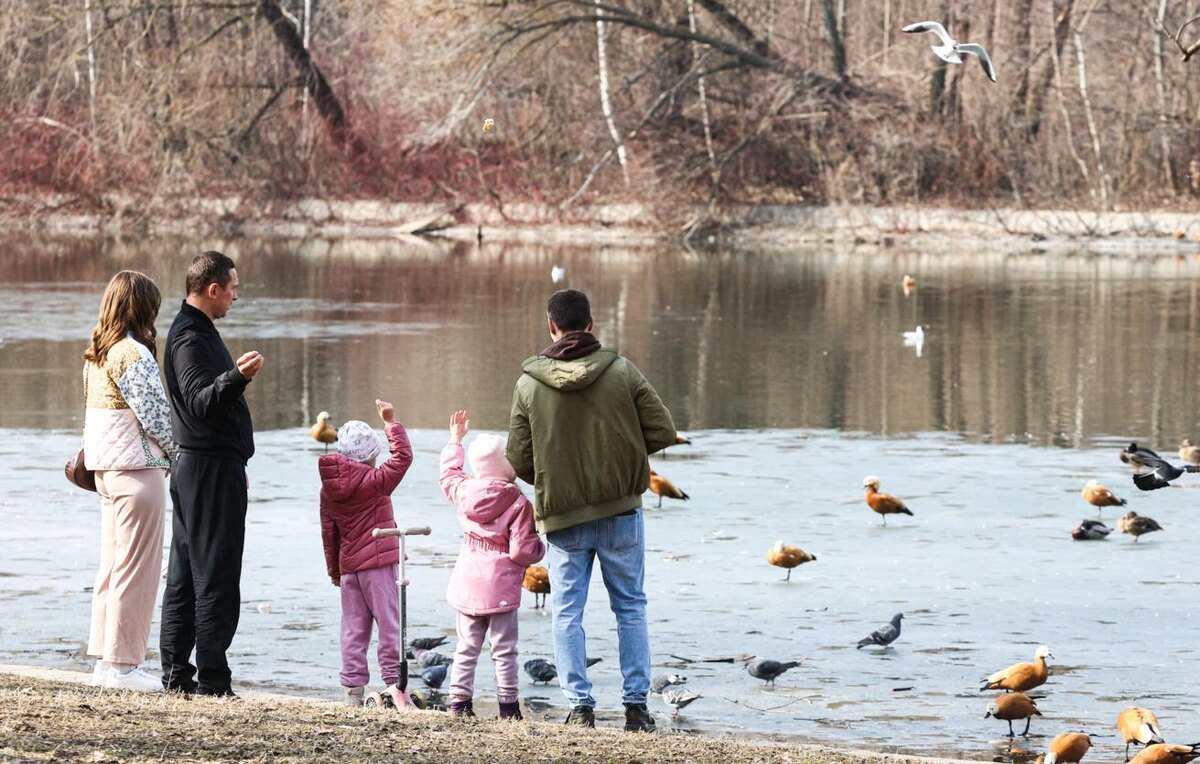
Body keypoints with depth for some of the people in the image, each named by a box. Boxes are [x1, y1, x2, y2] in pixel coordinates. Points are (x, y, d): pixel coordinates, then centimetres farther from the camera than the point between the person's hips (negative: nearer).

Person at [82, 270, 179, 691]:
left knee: (113, 564, 15)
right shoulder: (133, 354, -16)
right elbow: (154, 413, -17)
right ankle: (123, 665, -2)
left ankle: (105, 660, 18)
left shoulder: (96, 355, 12)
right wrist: (178, 455, -4)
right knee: (136, 569, -4)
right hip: (137, 467, -9)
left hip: (106, 467, 9)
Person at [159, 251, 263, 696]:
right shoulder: (191, 338, -16)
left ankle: (176, 671, 16)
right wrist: (236, 377, -47)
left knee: (185, 573, 12)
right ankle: (211, 679, -12)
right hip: (211, 471, -11)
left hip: (196, 470, 11)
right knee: (216, 576, -10)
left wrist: (235, 466, 31)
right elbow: (200, 402, -29)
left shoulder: (195, 332, 17)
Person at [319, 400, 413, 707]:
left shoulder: (328, 487, 6)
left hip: (347, 566, 5)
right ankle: (395, 682, -8)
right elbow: (403, 456, -9)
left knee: (353, 630, 8)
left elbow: (328, 531, 11)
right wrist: (391, 423, -3)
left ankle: (353, 689, 7)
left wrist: (333, 569, 20)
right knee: (389, 624, -2)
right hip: (378, 563, -5)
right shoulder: (373, 481, -11)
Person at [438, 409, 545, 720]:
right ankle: (508, 706, 2)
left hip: (466, 586, 5)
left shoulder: (464, 491, 2)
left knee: (466, 648, 12)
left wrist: (455, 440, 39)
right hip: (500, 587, -5)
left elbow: (449, 475, 27)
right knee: (504, 650, 1)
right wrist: (539, 548, 6)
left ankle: (459, 701, 9)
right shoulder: (519, 504, -14)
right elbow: (522, 551, -17)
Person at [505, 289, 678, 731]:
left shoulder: (529, 384, -6)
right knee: (630, 608, 11)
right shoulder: (622, 371, -7)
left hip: (562, 514, 0)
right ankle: (636, 706, 8)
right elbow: (663, 432, -5)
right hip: (621, 511, 1)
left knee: (567, 614, 9)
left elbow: (519, 459, -4)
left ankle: (580, 705, 4)